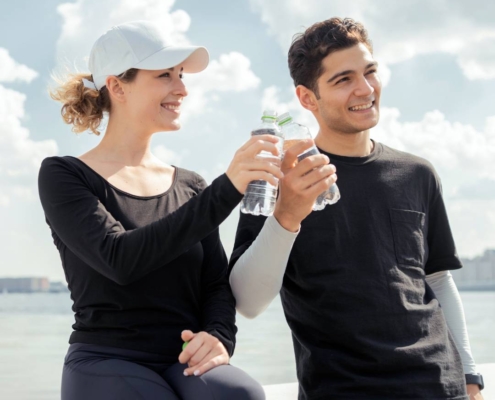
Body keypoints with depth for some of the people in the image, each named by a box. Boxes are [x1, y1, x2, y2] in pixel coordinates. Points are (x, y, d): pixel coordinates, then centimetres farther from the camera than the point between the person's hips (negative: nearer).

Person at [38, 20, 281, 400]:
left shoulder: (191, 186, 15)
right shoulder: (63, 175, 0)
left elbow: (217, 283, 10)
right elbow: (119, 259, -17)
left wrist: (219, 338, -14)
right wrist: (228, 188, -22)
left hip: (185, 366, 4)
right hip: (107, 363, -4)